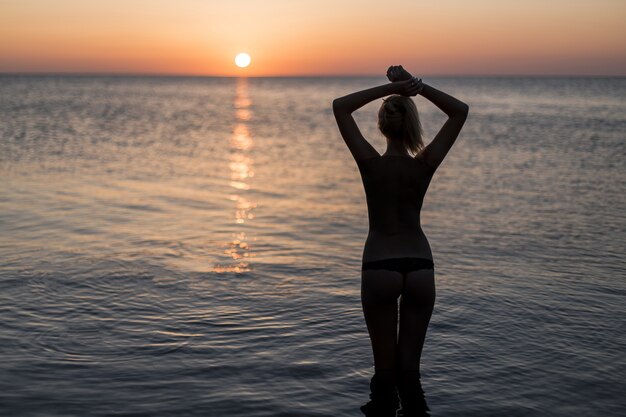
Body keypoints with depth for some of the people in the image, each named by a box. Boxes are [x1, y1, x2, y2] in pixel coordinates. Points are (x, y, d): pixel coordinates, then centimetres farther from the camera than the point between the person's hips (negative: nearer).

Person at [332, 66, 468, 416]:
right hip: (420, 266, 2)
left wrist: (391, 88, -7)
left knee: (385, 365, 9)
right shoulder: (425, 165, -5)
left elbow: (340, 107, -1)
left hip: (379, 267, -1)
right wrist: (416, 86, -6)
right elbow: (460, 111, 4)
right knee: (410, 364, 11)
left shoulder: (371, 163, -9)